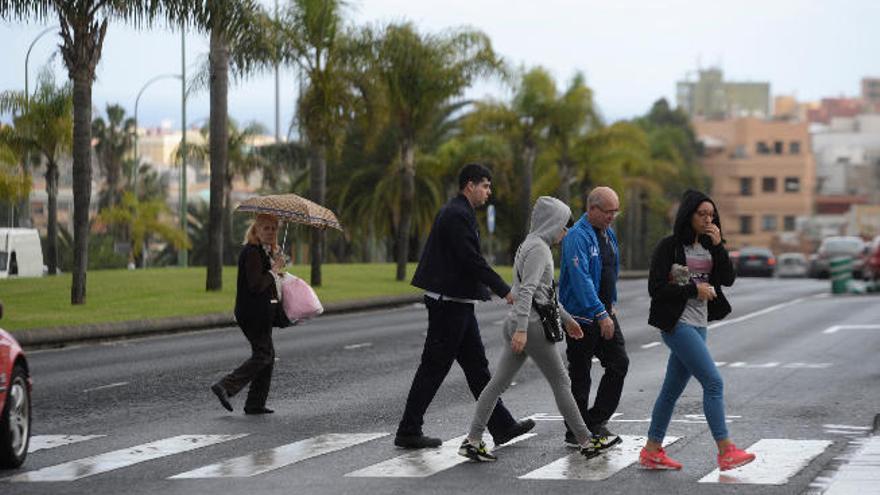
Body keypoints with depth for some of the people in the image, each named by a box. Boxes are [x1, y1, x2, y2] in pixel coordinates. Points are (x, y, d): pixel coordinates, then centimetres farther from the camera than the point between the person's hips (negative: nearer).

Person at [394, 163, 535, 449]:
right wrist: (504, 291, -19)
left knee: (477, 366, 11)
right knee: (434, 368, -4)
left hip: (457, 302, 11)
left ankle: (502, 426, 15)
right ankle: (408, 432, 2)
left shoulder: (457, 213, 16)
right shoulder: (457, 215, -16)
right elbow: (472, 260, -22)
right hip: (449, 302, -11)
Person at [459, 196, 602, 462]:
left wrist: (566, 319, 31)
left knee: (499, 382, 4)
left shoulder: (531, 245, 18)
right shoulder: (538, 248, -13)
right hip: (532, 325, -9)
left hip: (516, 323, 9)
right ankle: (586, 442, 7)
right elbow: (527, 291, -23)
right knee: (561, 383, 0)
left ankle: (473, 440, 0)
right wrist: (522, 329, -30)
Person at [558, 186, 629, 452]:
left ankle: (596, 422, 12)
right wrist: (601, 314, -31)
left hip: (604, 313, 8)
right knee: (580, 376, -1)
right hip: (582, 317, -8)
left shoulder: (609, 233, 11)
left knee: (619, 363, 3)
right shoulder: (577, 237, -19)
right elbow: (582, 280, -27)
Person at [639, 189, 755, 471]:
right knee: (713, 382, -15)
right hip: (677, 323, -7)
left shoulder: (709, 247, 12)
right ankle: (726, 452, -17)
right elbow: (656, 288, -12)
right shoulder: (669, 247, -8)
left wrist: (718, 245, -9)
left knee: (673, 388, 11)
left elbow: (728, 279, 1)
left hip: (698, 324, 7)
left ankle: (652, 451, 18)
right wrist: (694, 289, -13)